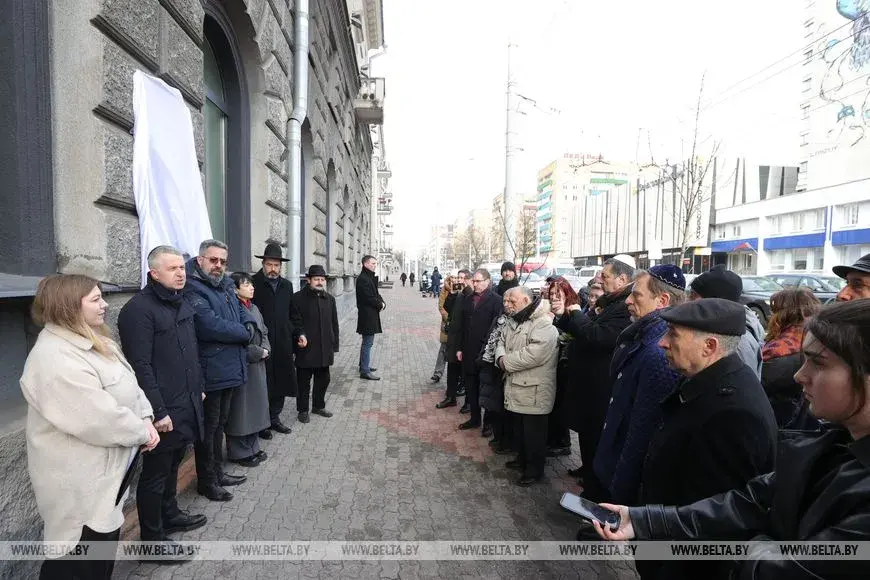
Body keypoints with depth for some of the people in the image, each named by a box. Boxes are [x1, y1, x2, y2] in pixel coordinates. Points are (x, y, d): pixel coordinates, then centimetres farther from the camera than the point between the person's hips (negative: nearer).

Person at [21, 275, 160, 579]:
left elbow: (129, 386, 10)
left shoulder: (92, 343, 7)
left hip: (105, 472, 10)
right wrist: (141, 433, -14)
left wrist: (145, 419, -6)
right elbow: (100, 419, -29)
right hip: (80, 484, -10)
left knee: (104, 551, 24)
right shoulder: (55, 359, -27)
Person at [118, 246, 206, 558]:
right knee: (155, 474, 7)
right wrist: (158, 411, -20)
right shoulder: (138, 309, -17)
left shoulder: (182, 304, 10)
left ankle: (170, 515, 40)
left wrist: (198, 389, 18)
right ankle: (152, 538, 21)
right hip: (164, 409, -8)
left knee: (172, 465, 23)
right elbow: (140, 367, -20)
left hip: (186, 404, 8)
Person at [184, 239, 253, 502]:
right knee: (208, 427, 6)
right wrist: (244, 333, -12)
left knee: (220, 423, 21)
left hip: (230, 368, 9)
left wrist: (249, 324, -7)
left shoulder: (226, 285, 11)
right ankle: (207, 481, 22)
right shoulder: (193, 289, -17)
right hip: (210, 371, -9)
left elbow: (241, 309, 16)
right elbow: (211, 325, -26)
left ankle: (217, 472, 36)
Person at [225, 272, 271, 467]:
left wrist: (265, 349, -2)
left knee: (256, 405, 15)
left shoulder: (254, 308, 11)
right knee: (240, 408, 2)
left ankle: (252, 448, 29)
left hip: (257, 365, 9)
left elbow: (264, 332, 16)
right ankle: (240, 453, 16)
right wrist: (258, 352, -13)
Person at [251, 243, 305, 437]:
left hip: (283, 344, 6)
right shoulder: (253, 283, -7)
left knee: (281, 382, 13)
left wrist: (299, 333, 7)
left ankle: (274, 417, 29)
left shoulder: (287, 285, 12)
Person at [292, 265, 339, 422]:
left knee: (323, 380, 15)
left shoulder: (330, 299, 9)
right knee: (304, 382, 7)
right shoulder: (298, 298, -7)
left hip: (325, 350, 5)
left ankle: (318, 406, 33)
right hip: (305, 349, -5)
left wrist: (334, 346, 9)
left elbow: (334, 324, 12)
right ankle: (303, 410, 22)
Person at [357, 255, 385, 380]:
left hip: (371, 315, 11)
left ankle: (364, 366, 31)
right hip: (367, 316, -11)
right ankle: (365, 371, -1)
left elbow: (375, 294, 17)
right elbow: (369, 298, -22)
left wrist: (382, 303, -2)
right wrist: (380, 304, -8)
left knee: (367, 342, 19)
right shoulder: (363, 279, -17)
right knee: (368, 343, -6)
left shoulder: (370, 278, 16)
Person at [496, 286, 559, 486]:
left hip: (534, 389, -8)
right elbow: (501, 342, 14)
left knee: (534, 431, 5)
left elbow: (534, 354, -30)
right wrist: (501, 357, -9)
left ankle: (535, 469, 21)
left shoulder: (544, 324, -20)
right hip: (516, 386, 9)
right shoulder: (514, 321, 11)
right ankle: (522, 459, 40)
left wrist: (506, 362, -19)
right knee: (519, 427, 22)